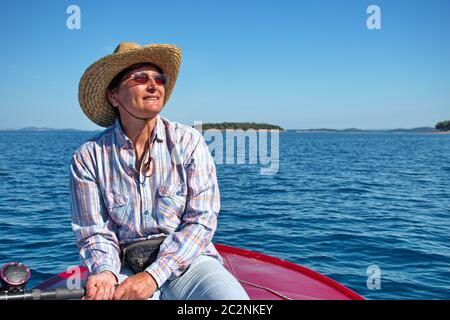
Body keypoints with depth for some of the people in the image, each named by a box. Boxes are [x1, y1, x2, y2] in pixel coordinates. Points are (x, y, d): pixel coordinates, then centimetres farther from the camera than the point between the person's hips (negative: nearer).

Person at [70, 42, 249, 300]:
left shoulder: (188, 141, -2)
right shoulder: (88, 158, 0)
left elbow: (201, 221, -7)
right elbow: (96, 233, 2)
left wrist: (153, 276, -16)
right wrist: (106, 272, -18)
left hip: (187, 261, 0)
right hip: (125, 269, 1)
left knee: (233, 299, -26)